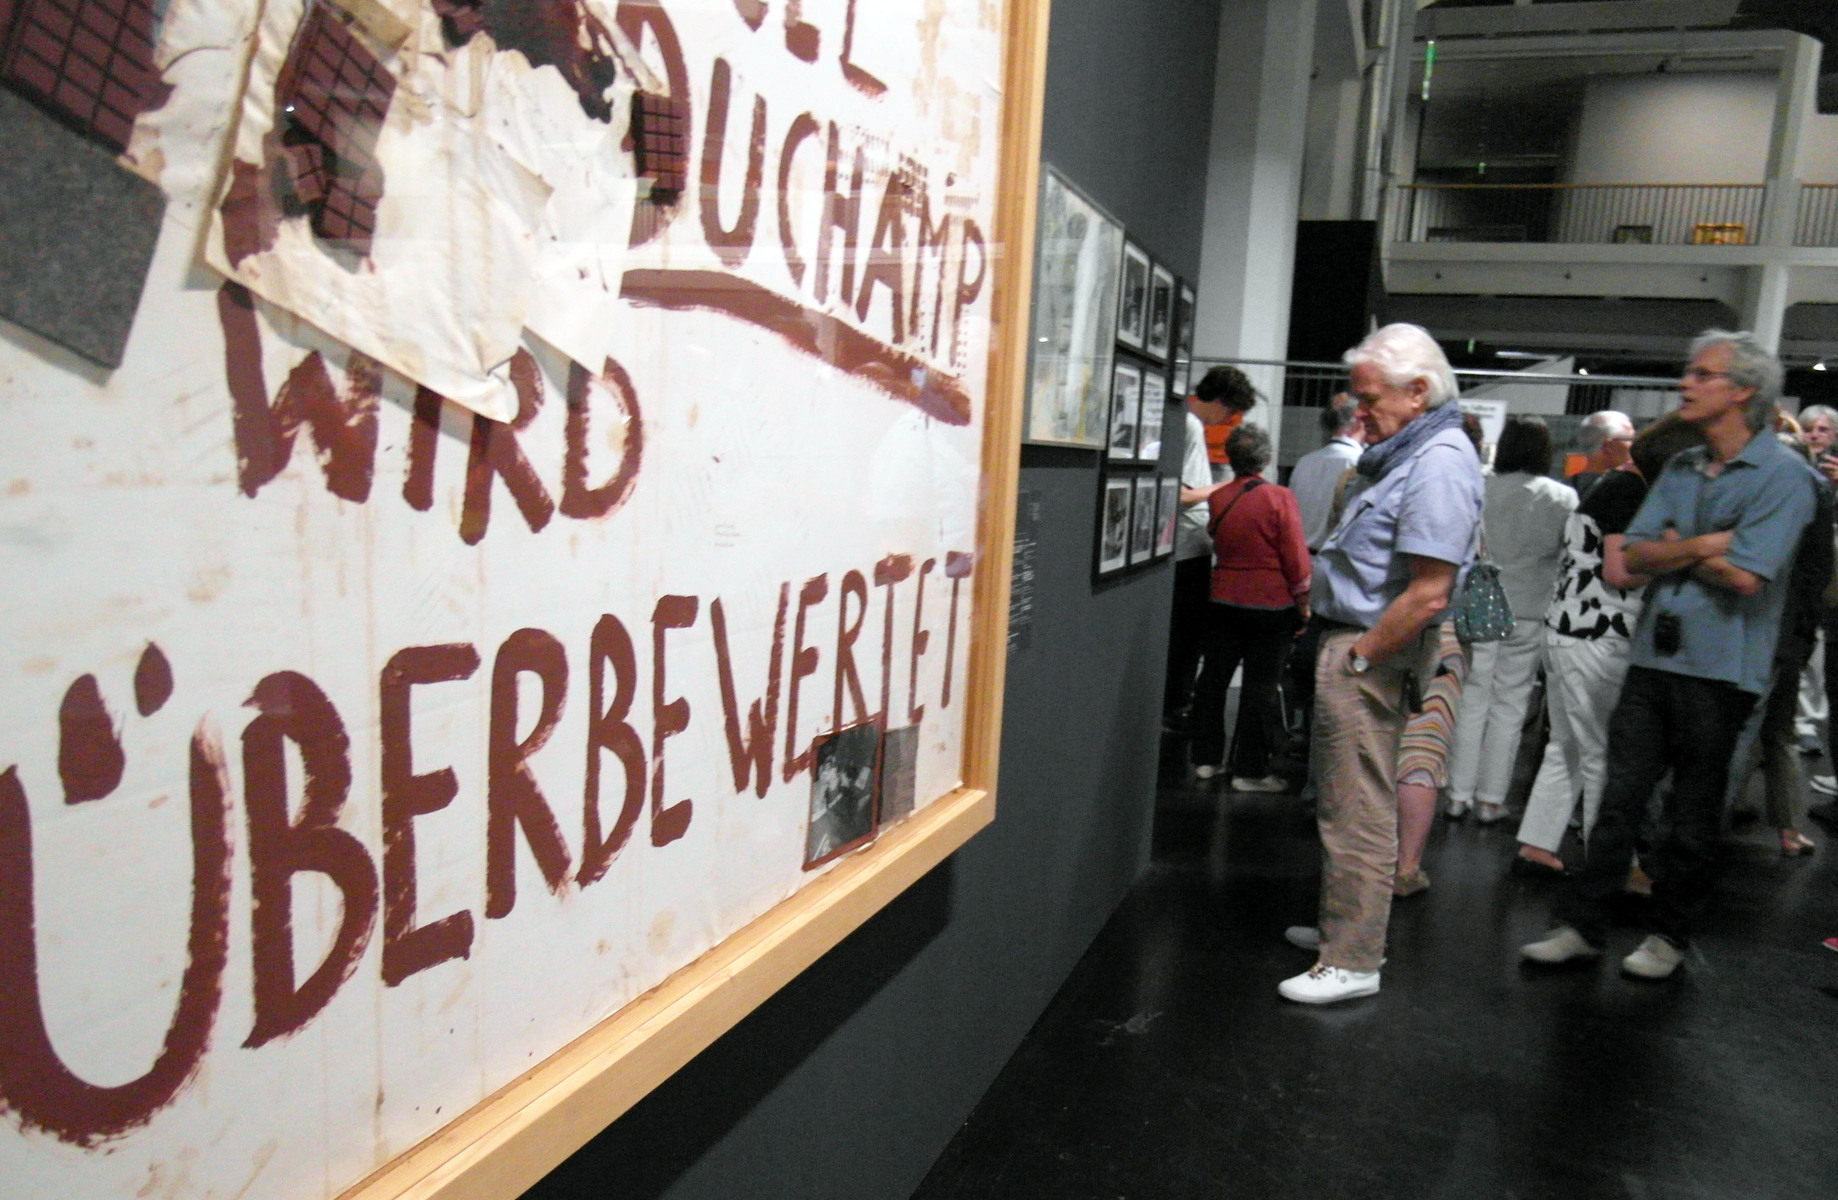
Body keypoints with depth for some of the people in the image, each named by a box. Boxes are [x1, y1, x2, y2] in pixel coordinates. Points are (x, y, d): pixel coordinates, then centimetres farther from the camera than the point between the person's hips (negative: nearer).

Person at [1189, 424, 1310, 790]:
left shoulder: (1217, 499, 0)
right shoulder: (1278, 498, -12)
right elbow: (1296, 557, -10)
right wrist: (1303, 604, -1)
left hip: (1223, 602, 4)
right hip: (1271, 604, -4)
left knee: (1213, 678, 13)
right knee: (1260, 686, 3)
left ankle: (1206, 758, 20)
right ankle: (1250, 770, 8)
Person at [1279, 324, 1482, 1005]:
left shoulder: (1438, 463, -18)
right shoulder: (1404, 455, 15)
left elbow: (1428, 595, -24)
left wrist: (1357, 656, -18)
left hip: (1370, 655, -10)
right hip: (1351, 646, 10)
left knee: (1359, 813, -2)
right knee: (1342, 801, 19)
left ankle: (1353, 963, 8)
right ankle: (1346, 928, 34)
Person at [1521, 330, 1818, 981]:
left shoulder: (1784, 475, -8)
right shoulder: (1679, 469, 12)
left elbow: (1744, 576, -18)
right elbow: (1635, 554, 5)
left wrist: (1674, 549, -5)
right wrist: (1703, 545, -11)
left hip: (1720, 669, -5)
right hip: (1654, 657, 5)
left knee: (1694, 816, 8)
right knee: (1619, 798, 6)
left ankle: (1670, 934, 23)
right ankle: (1582, 925, 13)